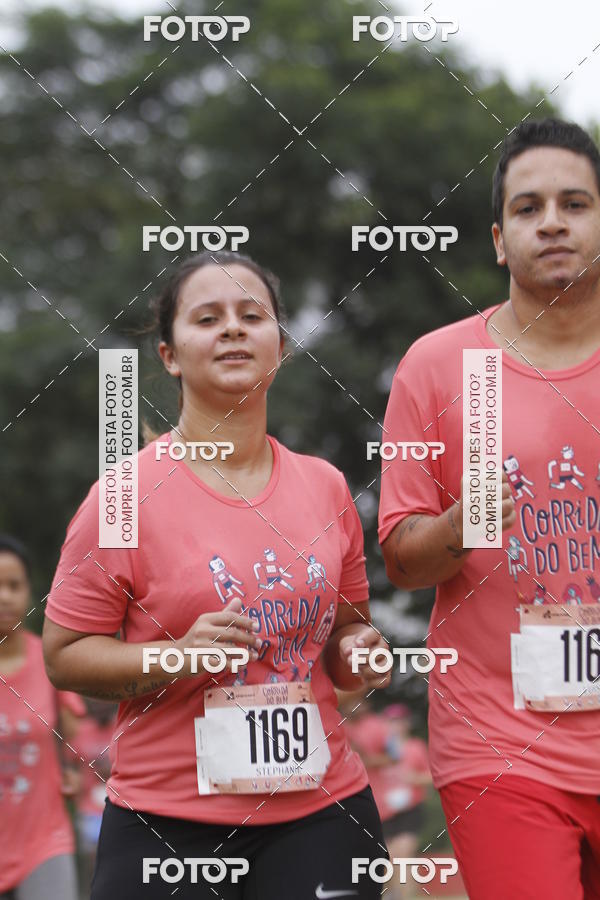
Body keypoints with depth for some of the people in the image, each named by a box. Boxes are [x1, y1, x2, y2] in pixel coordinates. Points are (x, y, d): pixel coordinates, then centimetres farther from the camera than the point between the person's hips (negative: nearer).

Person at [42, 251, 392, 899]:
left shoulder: (326, 487, 7)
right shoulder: (126, 495, -6)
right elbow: (64, 655, -6)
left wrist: (358, 653, -2)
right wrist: (179, 658, -20)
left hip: (320, 808, 3)